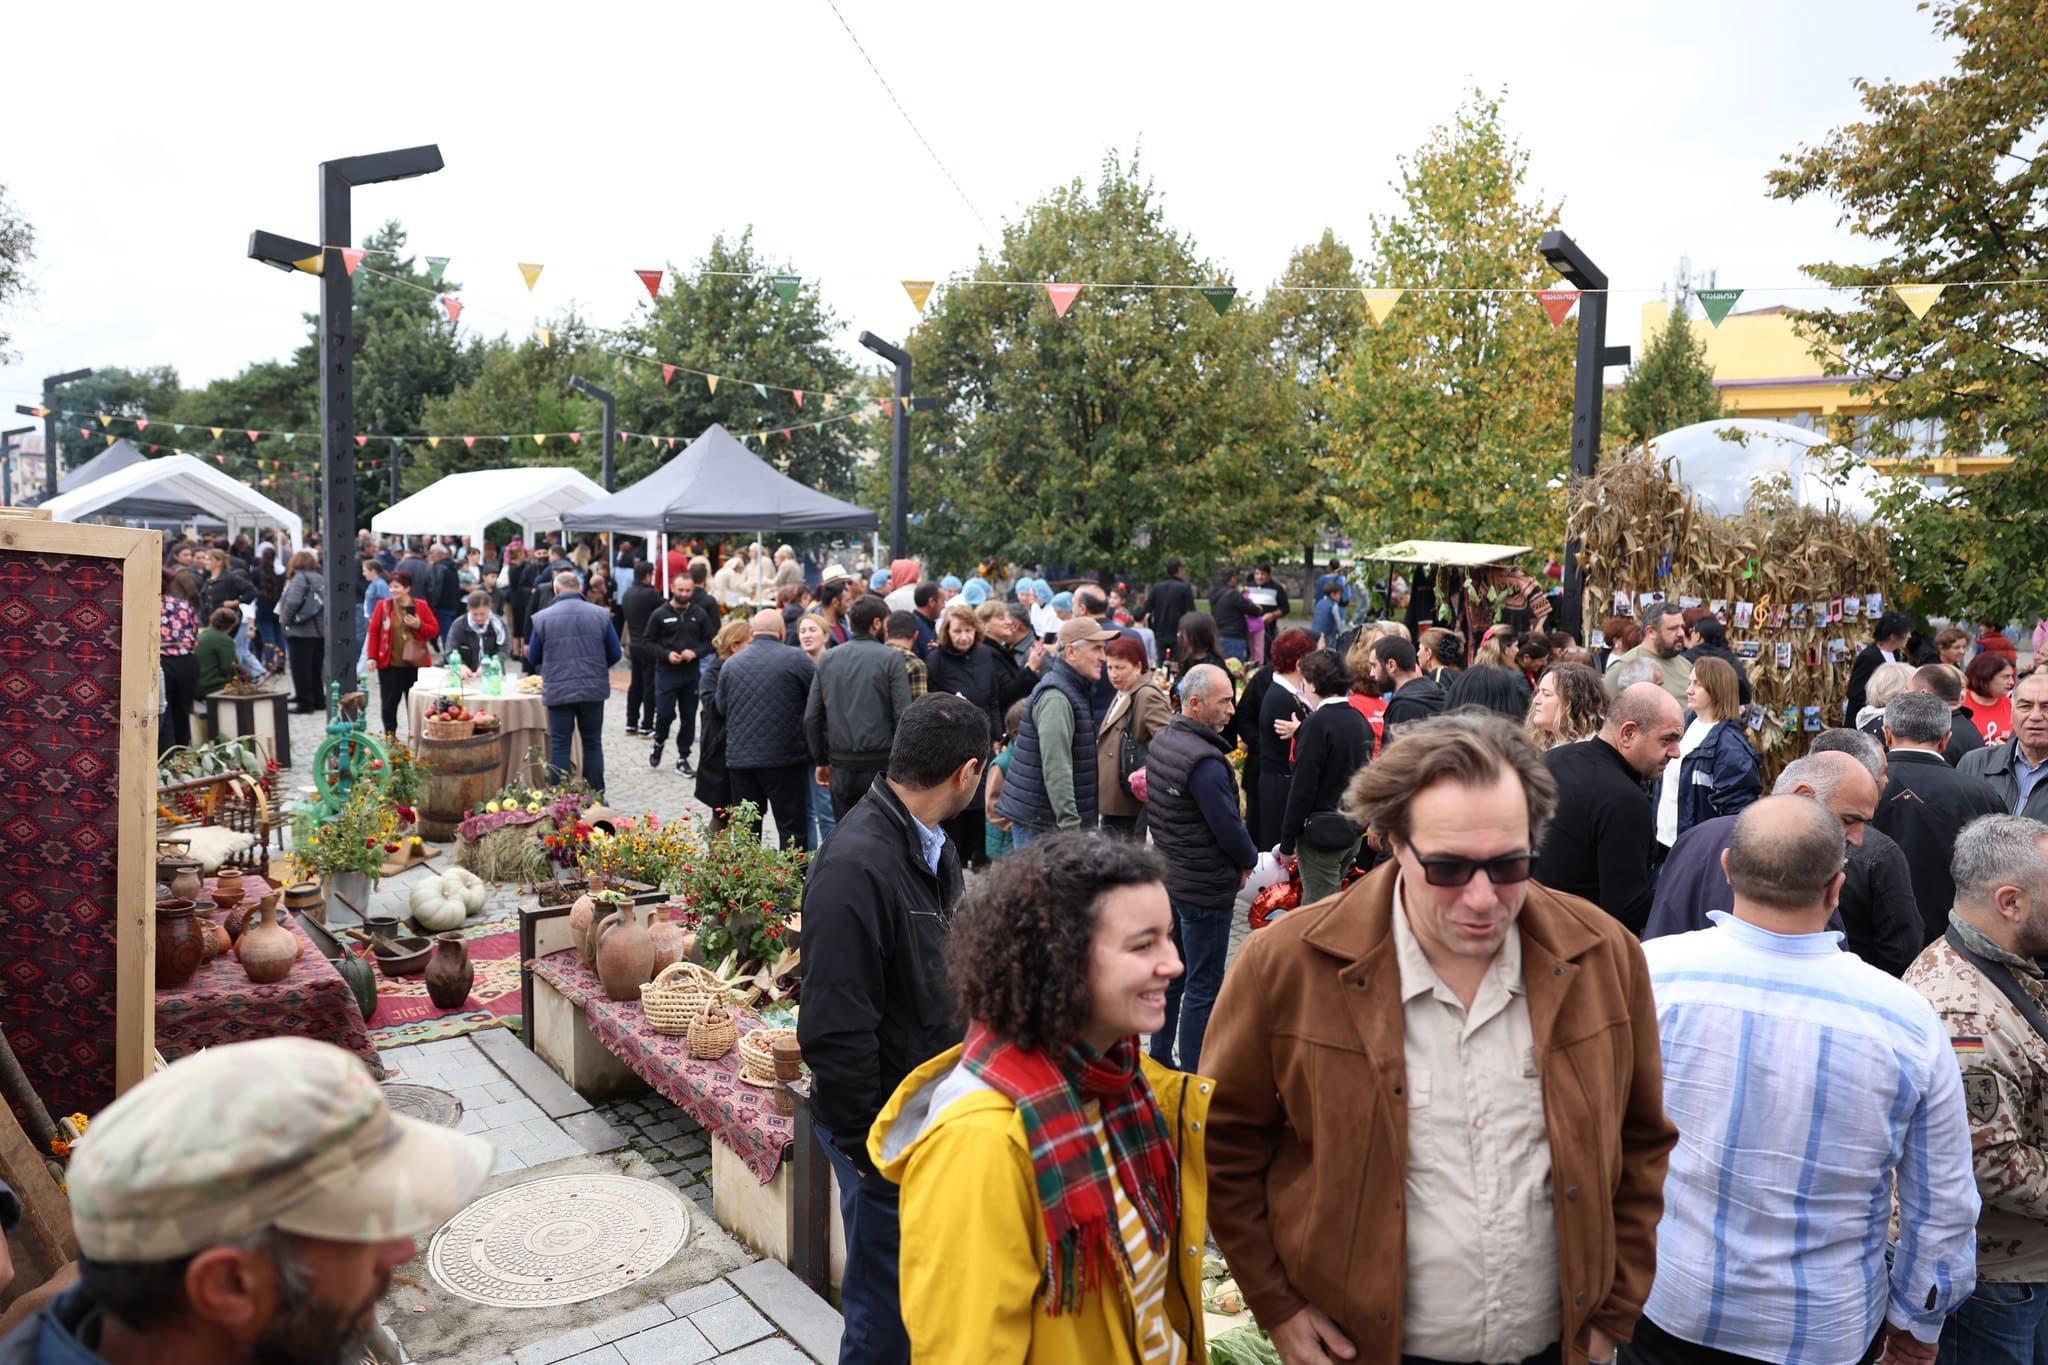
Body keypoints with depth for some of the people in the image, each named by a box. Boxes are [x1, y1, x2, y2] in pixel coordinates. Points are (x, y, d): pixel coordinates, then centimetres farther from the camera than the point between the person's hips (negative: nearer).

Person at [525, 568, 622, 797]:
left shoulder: (542, 618, -3)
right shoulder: (600, 614, -2)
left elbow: (533, 658, 6)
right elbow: (615, 654, 2)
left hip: (558, 691, -1)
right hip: (594, 689, 1)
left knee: (559, 744, 6)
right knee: (592, 742, 13)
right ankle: (595, 795, 17)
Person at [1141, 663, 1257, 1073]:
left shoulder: (1159, 742, 4)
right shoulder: (1205, 762, -25)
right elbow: (1229, 828, -21)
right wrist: (1250, 859, -2)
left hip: (1169, 878, 9)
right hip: (1206, 887, -9)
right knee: (1204, 987, 2)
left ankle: (1159, 1061, 31)